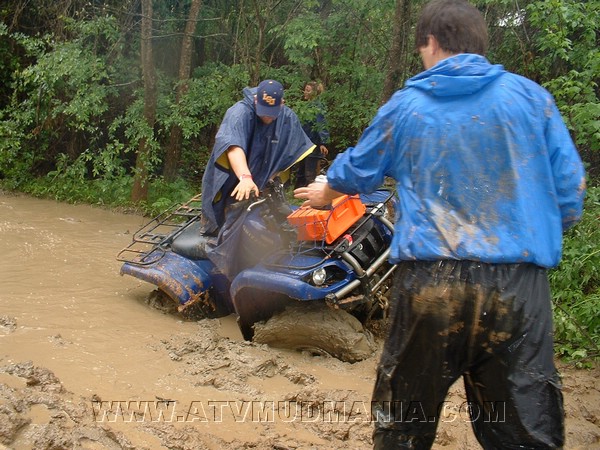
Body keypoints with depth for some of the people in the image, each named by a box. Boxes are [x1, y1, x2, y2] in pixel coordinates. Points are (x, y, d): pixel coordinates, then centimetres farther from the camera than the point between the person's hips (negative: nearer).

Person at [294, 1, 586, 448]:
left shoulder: (405, 107, 8)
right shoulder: (529, 95, 4)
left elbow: (355, 171, 23)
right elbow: (570, 193, 3)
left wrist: (325, 193, 46)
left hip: (428, 286, 1)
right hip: (518, 288, 0)